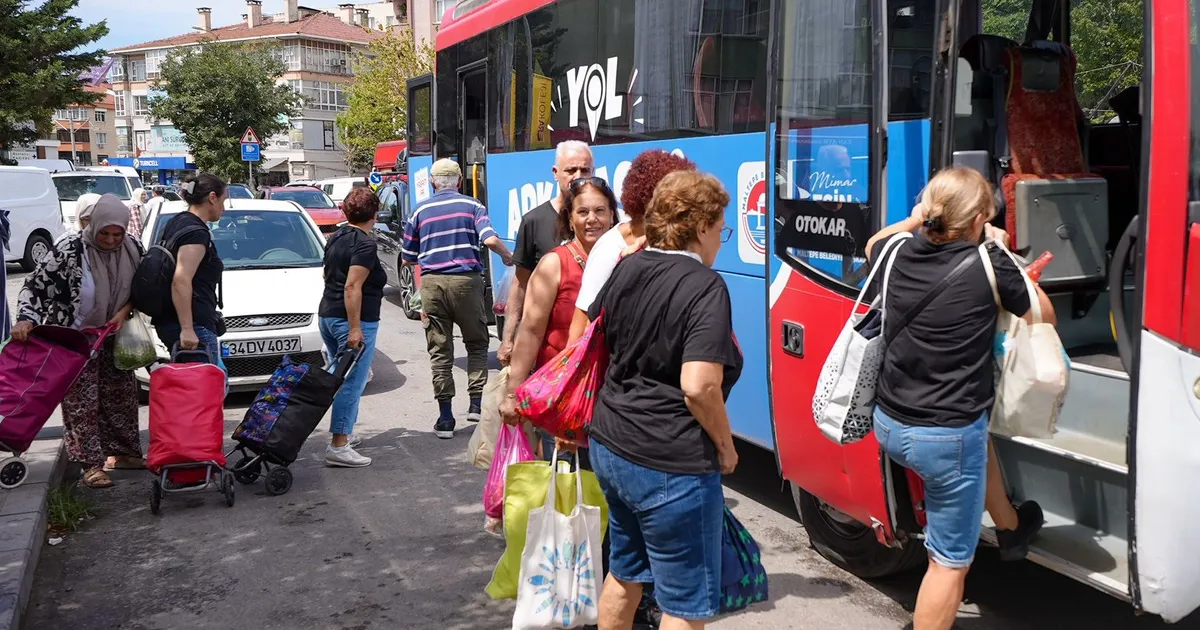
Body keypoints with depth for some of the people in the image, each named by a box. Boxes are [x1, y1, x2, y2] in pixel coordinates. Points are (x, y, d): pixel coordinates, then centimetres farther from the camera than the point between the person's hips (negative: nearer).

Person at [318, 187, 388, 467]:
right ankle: (338, 446, -8)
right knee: (352, 383, -7)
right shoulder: (365, 244, -14)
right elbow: (352, 287, -22)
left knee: (343, 378, 21)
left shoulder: (336, 238, 13)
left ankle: (345, 433, 31)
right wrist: (354, 329, -23)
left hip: (328, 315, 9)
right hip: (353, 320, -9)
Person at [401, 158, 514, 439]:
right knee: (476, 343, 16)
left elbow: (408, 258, 12)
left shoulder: (420, 211, 10)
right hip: (466, 280, -1)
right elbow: (490, 239, -10)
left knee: (439, 350, 5)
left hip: (432, 282, 1)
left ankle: (445, 418, 5)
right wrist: (507, 256, 9)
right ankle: (476, 402, 7)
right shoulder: (472, 205, 5)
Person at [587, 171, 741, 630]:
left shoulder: (625, 269, 5)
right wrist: (725, 447, -11)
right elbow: (699, 387, -27)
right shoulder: (705, 286, -17)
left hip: (610, 446, 8)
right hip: (671, 464, -8)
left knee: (624, 573, 26)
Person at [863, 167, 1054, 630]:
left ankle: (1010, 527, 58)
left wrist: (916, 219, 23)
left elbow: (872, 245, 26)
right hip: (945, 438, -6)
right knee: (950, 561, 10)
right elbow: (1044, 316, 4)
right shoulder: (990, 265, -15)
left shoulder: (901, 252, -1)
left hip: (888, 425, 7)